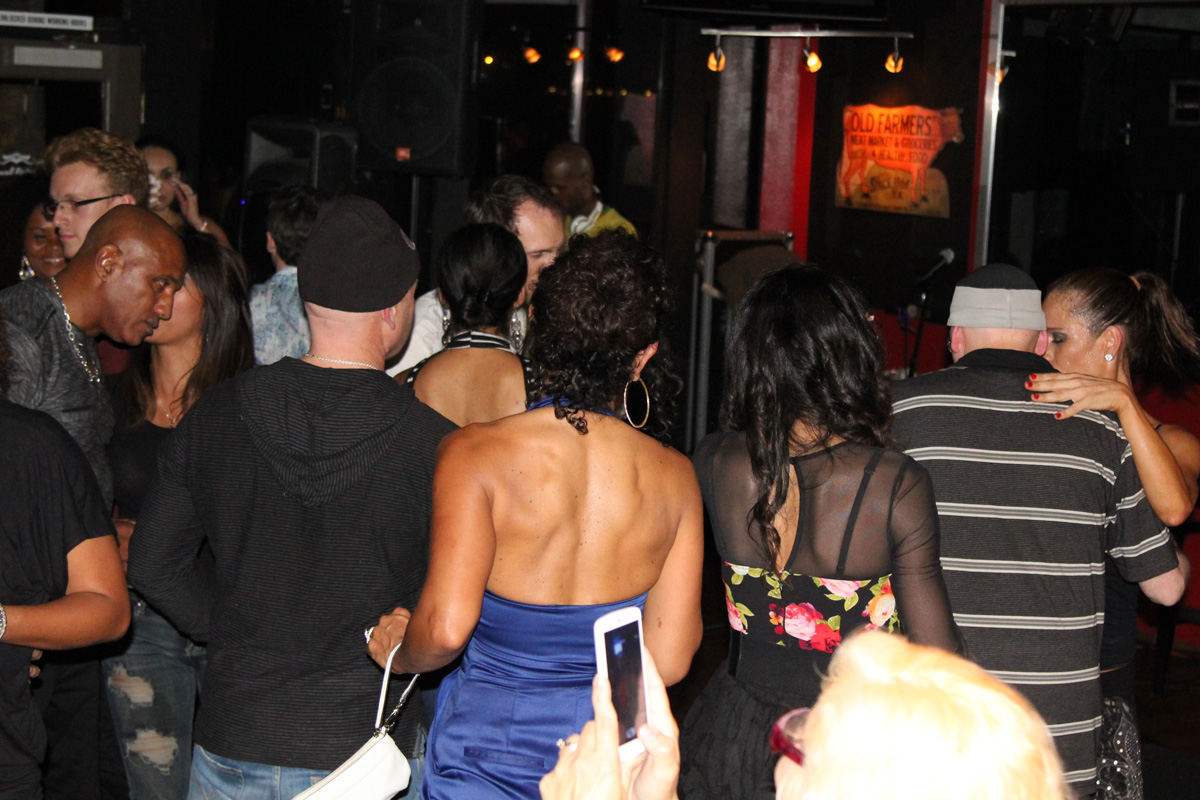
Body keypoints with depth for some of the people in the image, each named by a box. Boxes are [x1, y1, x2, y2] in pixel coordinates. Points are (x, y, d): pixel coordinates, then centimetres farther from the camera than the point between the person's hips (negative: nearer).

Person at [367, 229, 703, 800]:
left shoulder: (474, 454, -16)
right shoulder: (673, 476, -7)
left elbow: (445, 628, -24)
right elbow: (668, 660, -7)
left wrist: (398, 655, -2)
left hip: (488, 751, -2)